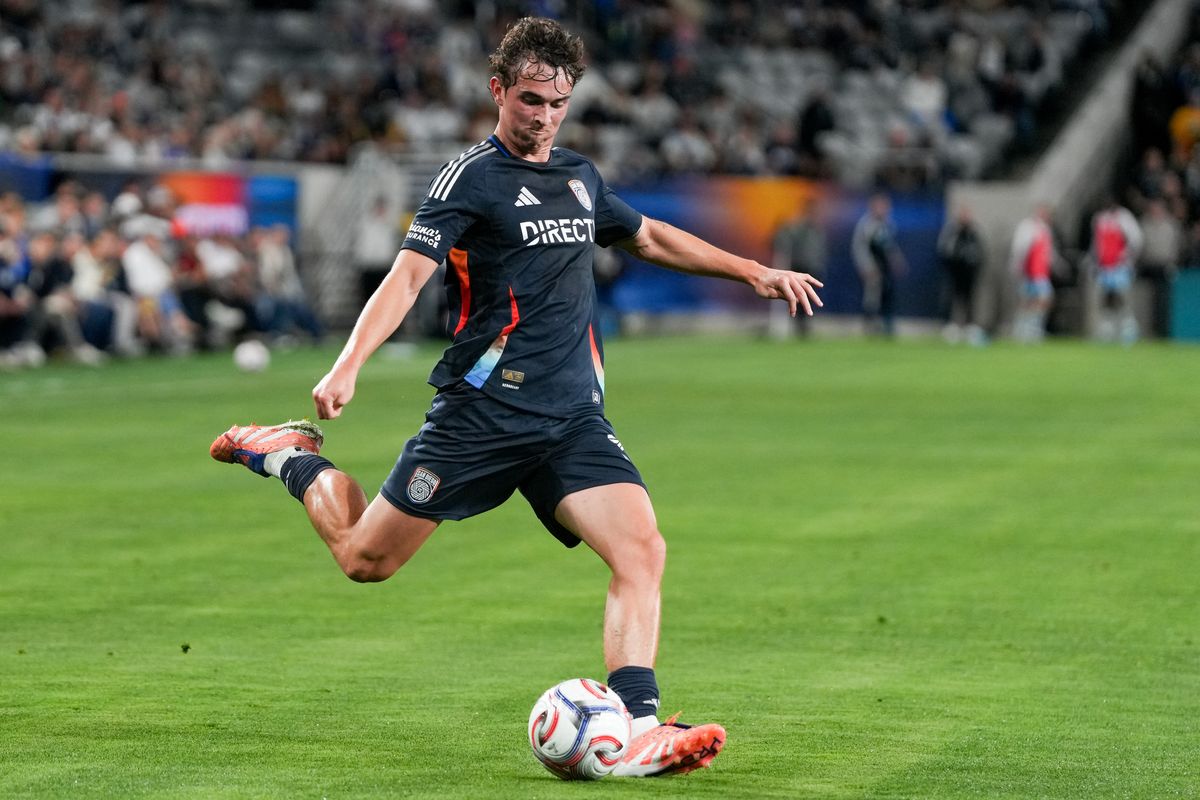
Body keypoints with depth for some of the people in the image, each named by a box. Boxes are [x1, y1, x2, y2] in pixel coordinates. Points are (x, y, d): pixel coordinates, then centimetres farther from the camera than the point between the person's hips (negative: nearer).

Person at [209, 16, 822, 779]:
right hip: (482, 413, -5)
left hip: (574, 416, 5)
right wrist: (347, 367, -30)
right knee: (366, 560, 3)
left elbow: (650, 237, 34)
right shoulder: (471, 178, -6)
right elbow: (408, 274, -16)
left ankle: (636, 729, -21)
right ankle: (294, 458, 32)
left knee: (642, 549, -17)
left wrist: (754, 271, 32)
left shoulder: (579, 176, 15)